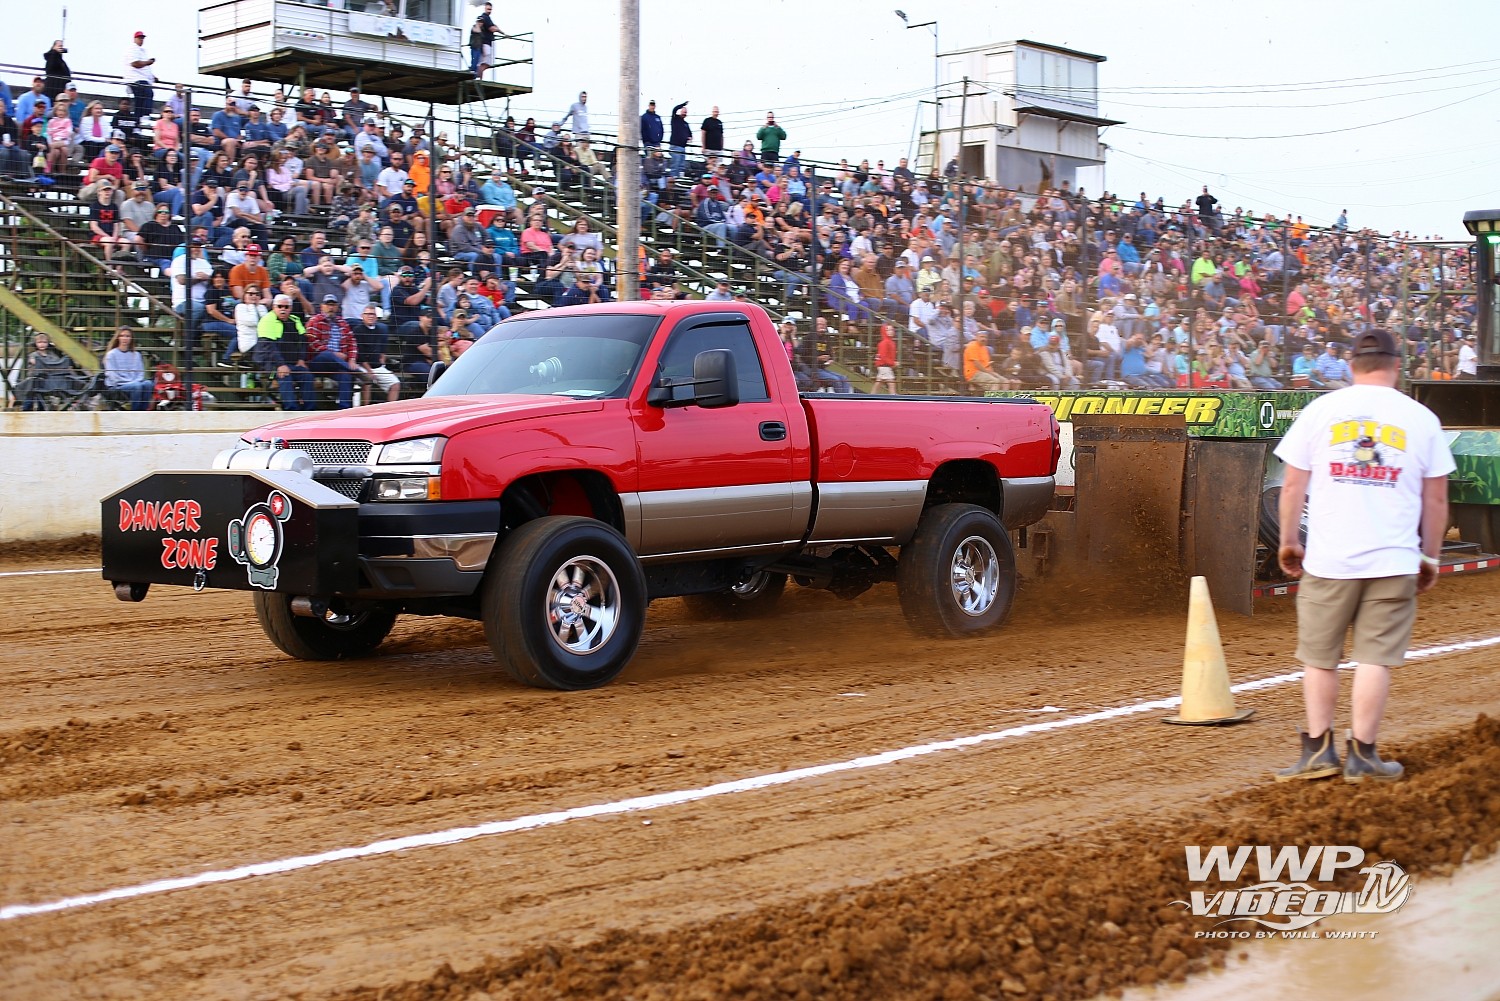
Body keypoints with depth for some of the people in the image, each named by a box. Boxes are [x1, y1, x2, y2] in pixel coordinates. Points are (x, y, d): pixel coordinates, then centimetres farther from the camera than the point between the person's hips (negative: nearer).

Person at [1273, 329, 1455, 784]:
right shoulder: (1421, 418, 4)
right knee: (1375, 658, 4)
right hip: (1393, 560, 0)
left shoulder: (1320, 410, 3)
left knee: (1320, 658, 11)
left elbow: (1293, 485, 3)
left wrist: (1288, 541, 14)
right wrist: (1430, 557, 15)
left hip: (1328, 560, 0)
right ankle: (1361, 755, 6)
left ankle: (1318, 749, 11)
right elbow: (1436, 498, 6)